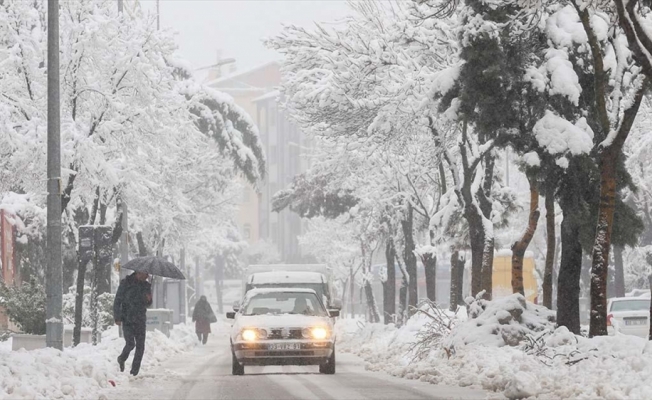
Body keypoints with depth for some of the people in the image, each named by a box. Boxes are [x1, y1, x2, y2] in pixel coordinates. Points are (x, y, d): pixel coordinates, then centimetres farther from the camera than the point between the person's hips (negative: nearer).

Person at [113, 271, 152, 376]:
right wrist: (117, 318, -10)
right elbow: (117, 301, -2)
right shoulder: (125, 283, -4)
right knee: (130, 343, -15)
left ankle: (135, 370, 9)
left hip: (140, 320, 4)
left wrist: (148, 300, -6)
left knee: (140, 346, -2)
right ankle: (121, 359, 15)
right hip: (127, 319, -4)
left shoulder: (146, 286, 9)